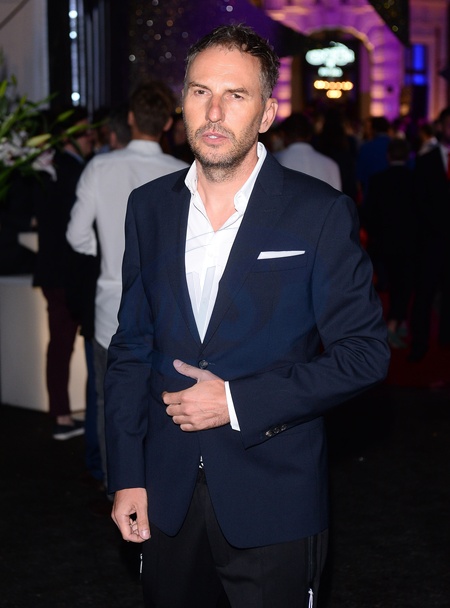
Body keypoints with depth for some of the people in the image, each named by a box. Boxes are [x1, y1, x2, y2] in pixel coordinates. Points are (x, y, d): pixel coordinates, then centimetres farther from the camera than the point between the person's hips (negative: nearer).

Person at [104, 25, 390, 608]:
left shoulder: (321, 213, -8)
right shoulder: (149, 206, 5)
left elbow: (364, 351, -9)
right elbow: (131, 347, 8)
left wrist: (239, 403, -15)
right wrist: (126, 476, 2)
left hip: (273, 501, -3)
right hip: (166, 494, 4)